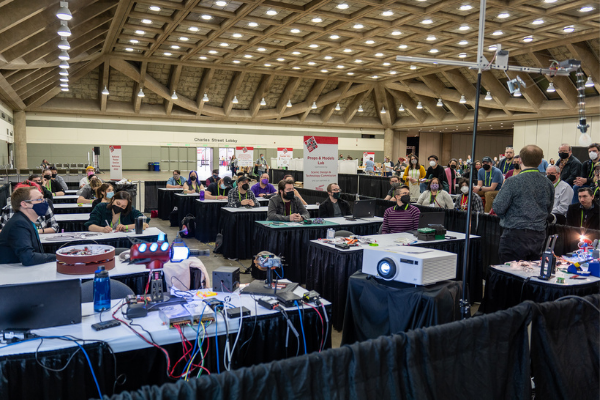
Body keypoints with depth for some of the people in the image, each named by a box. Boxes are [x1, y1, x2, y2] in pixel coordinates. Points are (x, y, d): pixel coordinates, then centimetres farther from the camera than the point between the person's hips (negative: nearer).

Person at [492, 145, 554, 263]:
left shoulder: (513, 182, -13)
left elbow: (498, 208, -13)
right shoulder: (548, 184, 5)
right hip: (538, 237, 6)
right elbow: (548, 210, 16)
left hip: (515, 236, -6)